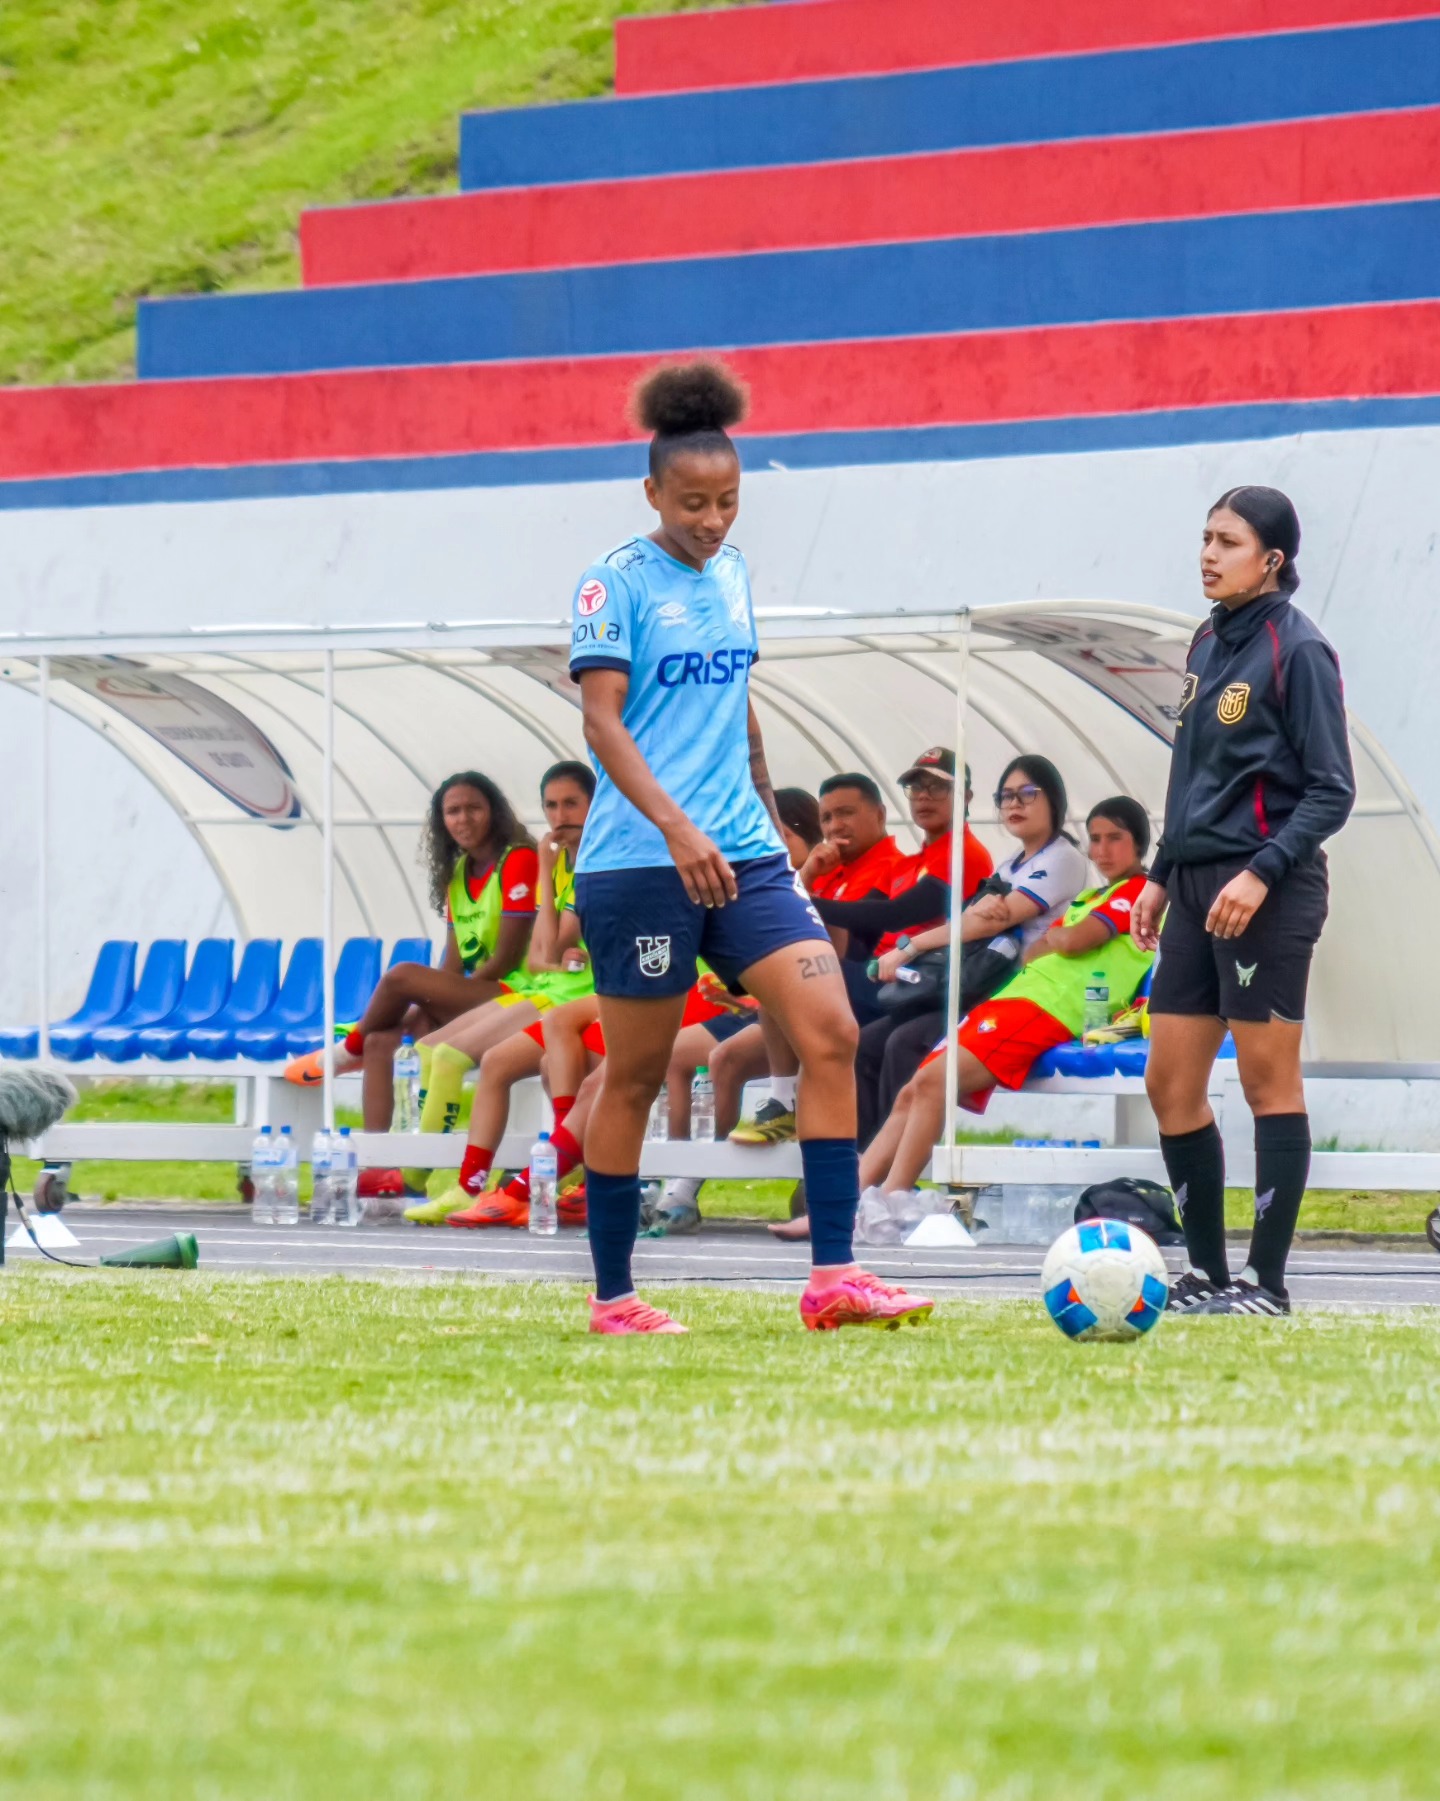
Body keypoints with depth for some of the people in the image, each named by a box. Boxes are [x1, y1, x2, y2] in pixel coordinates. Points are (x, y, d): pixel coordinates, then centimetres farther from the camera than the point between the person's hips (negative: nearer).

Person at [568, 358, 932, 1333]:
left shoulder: (731, 574, 13)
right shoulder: (617, 582, -7)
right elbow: (602, 720, -15)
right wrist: (678, 828, -26)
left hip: (742, 855, 6)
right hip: (639, 861, -6)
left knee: (831, 1033, -9)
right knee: (636, 1074, 1)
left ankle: (833, 1278, -10)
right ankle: (613, 1297, 13)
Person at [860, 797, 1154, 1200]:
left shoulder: (1138, 891, 3)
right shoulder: (1089, 898, 29)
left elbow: (1076, 940, -11)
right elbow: (1033, 955, 18)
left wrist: (1054, 939, 10)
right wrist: (1059, 941, -2)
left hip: (1046, 1010, -10)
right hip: (1008, 1000, 10)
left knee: (931, 1082, -26)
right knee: (911, 1094, -1)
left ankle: (888, 1205, -31)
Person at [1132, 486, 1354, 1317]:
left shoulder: (1296, 650, -10)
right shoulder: (1209, 644, 14)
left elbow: (1331, 791, -12)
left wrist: (1262, 873, -21)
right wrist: (1163, 875, 18)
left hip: (1266, 894, -8)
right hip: (1198, 887, 8)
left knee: (1269, 1081, -4)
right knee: (1170, 1083, 6)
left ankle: (1268, 1280, -1)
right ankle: (1208, 1272, 13)